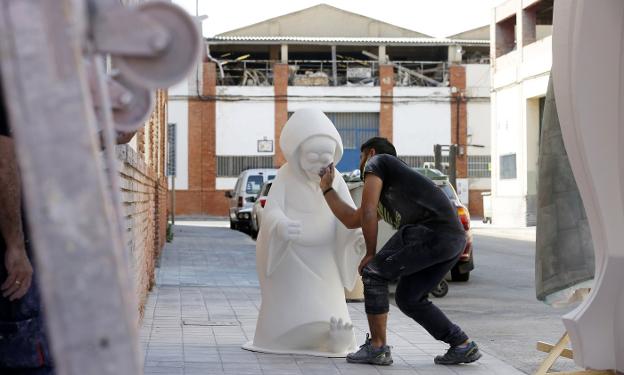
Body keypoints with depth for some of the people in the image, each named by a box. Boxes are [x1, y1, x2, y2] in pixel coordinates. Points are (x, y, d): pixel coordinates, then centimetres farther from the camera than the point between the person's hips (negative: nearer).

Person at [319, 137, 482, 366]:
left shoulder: (376, 163, 12)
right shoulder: (386, 194, 36)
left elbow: (368, 213, 1)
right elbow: (352, 220, 39)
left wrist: (370, 255, 9)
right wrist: (327, 188, 47)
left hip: (431, 230, -9)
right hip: (455, 237, 9)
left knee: (374, 273, 2)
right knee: (408, 298, 17)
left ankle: (377, 347, 3)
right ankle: (462, 346, 13)